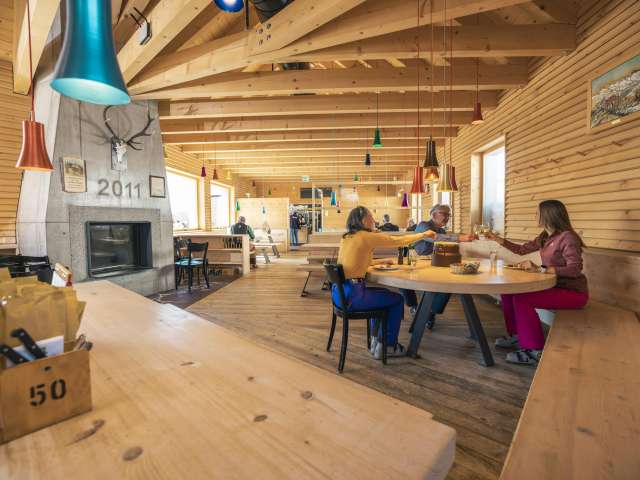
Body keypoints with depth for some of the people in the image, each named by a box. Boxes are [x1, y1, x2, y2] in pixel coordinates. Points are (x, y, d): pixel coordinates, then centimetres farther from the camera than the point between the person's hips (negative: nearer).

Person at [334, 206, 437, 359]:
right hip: (352, 295, -8)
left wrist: (381, 261, 22)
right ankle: (389, 346, 26)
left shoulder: (346, 237, 11)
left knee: (382, 292, 29)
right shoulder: (366, 236, -10)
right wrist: (424, 234, 12)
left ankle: (376, 340, 36)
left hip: (339, 292, 8)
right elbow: (399, 241, -2)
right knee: (397, 299, 11)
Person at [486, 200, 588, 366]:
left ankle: (535, 351, -13)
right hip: (554, 286, 9)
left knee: (522, 299, -27)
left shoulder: (568, 237, -18)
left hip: (573, 292, -8)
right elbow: (522, 249, 19)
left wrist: (539, 269, -33)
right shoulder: (544, 237, 7)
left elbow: (575, 269, -27)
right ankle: (516, 335, 12)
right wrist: (497, 239, 17)